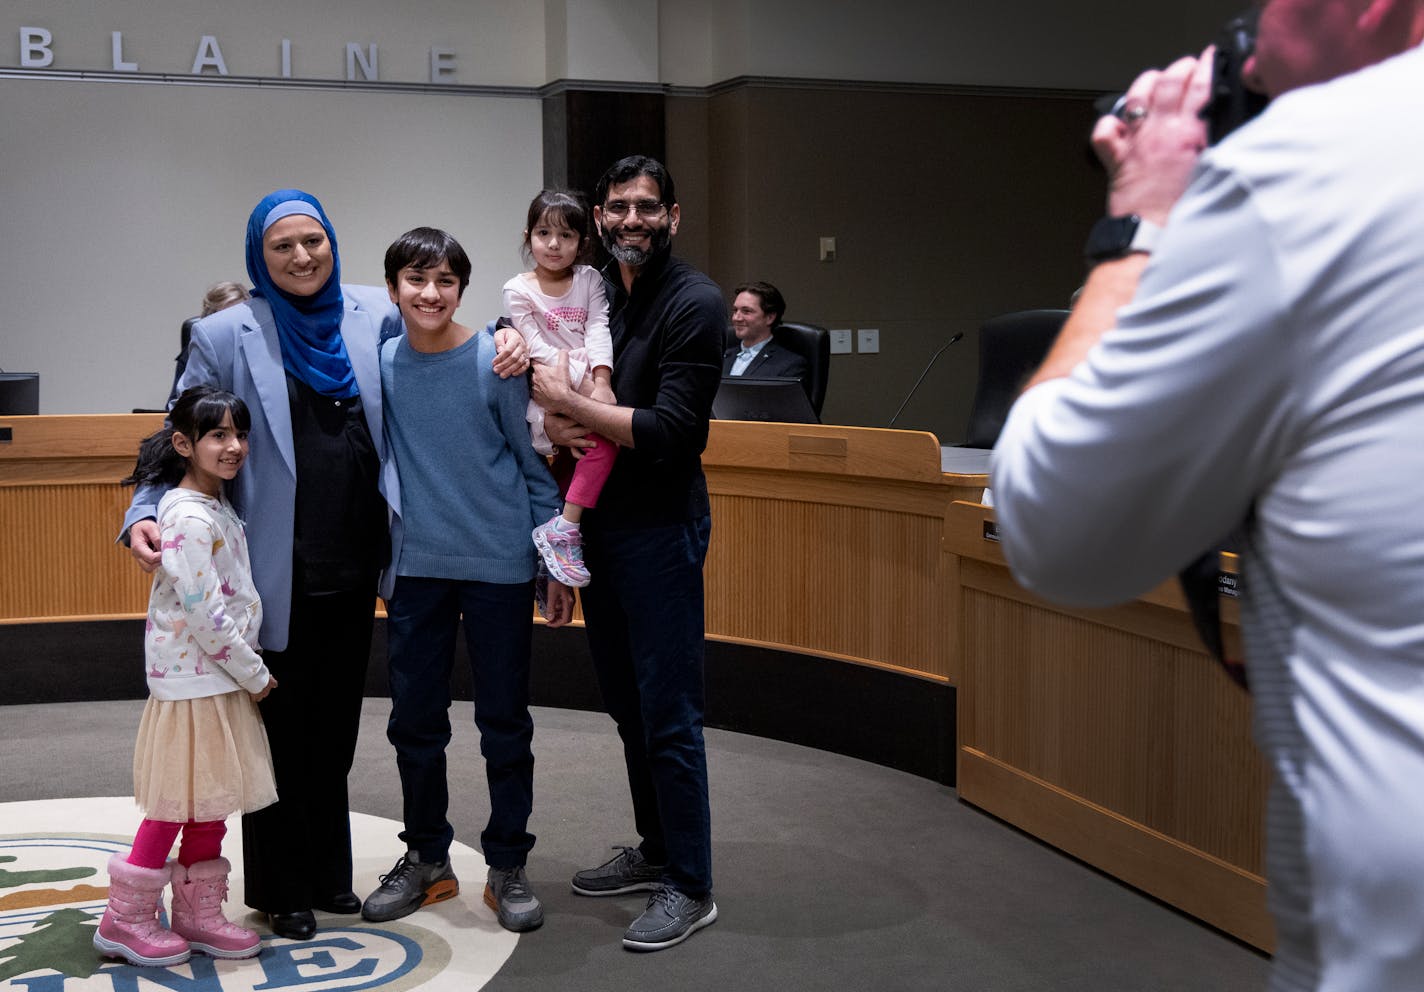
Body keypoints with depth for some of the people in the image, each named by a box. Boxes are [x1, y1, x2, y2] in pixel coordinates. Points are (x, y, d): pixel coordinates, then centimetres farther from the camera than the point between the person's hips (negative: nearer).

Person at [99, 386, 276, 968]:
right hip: (194, 682, -9)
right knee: (178, 803, 0)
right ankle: (125, 920, 11)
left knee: (210, 804, 14)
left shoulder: (218, 509, 10)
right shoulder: (189, 519, -20)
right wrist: (255, 675, -14)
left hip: (221, 678, 9)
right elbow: (205, 616, -23)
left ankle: (198, 914, 23)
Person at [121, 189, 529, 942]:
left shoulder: (375, 317, 3)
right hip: (278, 570, -3)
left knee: (334, 727, 16)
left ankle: (328, 874, 31)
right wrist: (146, 514, -17)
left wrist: (503, 338, -8)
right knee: (282, 730, 8)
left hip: (354, 562, 3)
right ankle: (280, 890, 23)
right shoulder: (226, 334, -4)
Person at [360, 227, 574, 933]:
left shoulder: (496, 362, -8)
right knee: (414, 721, 10)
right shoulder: (379, 364, 1)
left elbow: (537, 467, -3)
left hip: (498, 565, -3)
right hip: (415, 567, 3)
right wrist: (378, 562, 10)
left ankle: (507, 867, 18)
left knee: (504, 722, 4)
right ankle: (426, 858, 26)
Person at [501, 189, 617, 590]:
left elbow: (598, 330, -3)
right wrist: (581, 383, -19)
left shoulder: (590, 280, 11)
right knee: (605, 435, -28)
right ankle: (564, 530, -21)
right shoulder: (518, 290, 0)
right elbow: (538, 349, -8)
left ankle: (561, 525, -20)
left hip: (591, 385, 4)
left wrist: (601, 382, -19)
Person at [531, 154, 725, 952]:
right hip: (598, 521, 7)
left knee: (668, 713, -4)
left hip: (661, 528, -7)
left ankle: (691, 886, 5)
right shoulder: (591, 294, 11)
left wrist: (571, 402, -14)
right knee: (628, 702, 16)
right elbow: (549, 384, 14)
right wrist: (554, 418, -8)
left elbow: (669, 430, -19)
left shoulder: (695, 303, -12)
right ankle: (655, 850, 30)